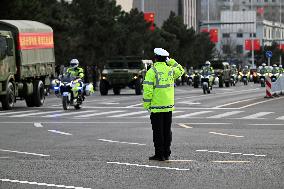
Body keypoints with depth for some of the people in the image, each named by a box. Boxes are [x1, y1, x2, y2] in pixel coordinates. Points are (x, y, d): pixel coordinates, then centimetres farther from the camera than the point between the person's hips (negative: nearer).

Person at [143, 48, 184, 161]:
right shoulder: (170, 70, 4)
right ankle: (166, 154, 15)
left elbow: (148, 90, -15)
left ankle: (159, 154, 0)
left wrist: (146, 104, -7)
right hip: (169, 106, 5)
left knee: (158, 131, -1)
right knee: (167, 131, 12)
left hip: (156, 107, -5)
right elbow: (181, 70, 27)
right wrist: (171, 62, 19)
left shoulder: (152, 71, -12)